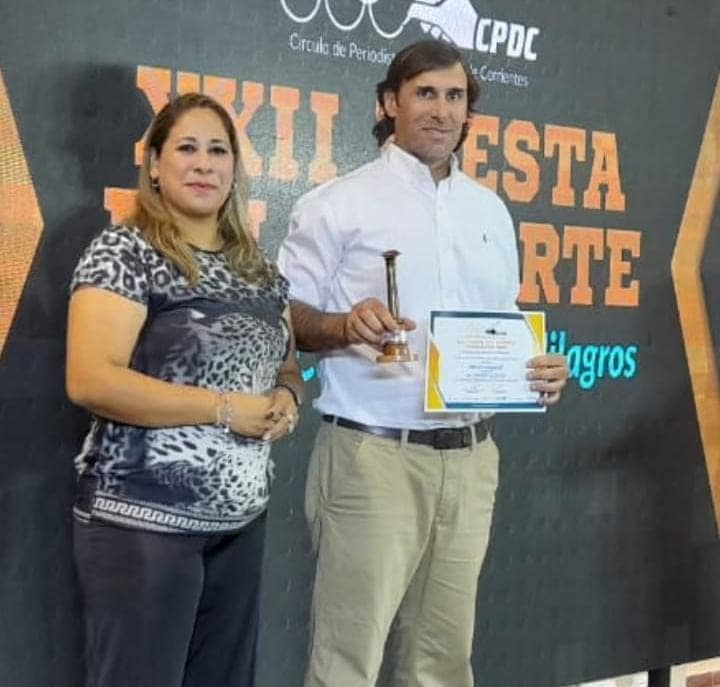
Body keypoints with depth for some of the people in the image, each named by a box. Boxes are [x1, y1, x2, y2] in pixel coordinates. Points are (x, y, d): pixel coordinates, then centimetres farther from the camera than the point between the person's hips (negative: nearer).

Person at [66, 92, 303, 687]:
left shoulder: (259, 268, 11)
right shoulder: (126, 252, -9)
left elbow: (286, 366, 21)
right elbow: (90, 380, -20)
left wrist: (287, 400, -3)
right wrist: (224, 408, -19)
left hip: (241, 521, 7)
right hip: (142, 521, -6)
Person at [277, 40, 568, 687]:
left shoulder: (491, 210, 14)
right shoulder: (339, 203, -3)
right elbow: (283, 313, -3)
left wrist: (539, 367, -1)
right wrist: (344, 325, -23)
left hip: (470, 457, 5)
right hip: (373, 454, -5)